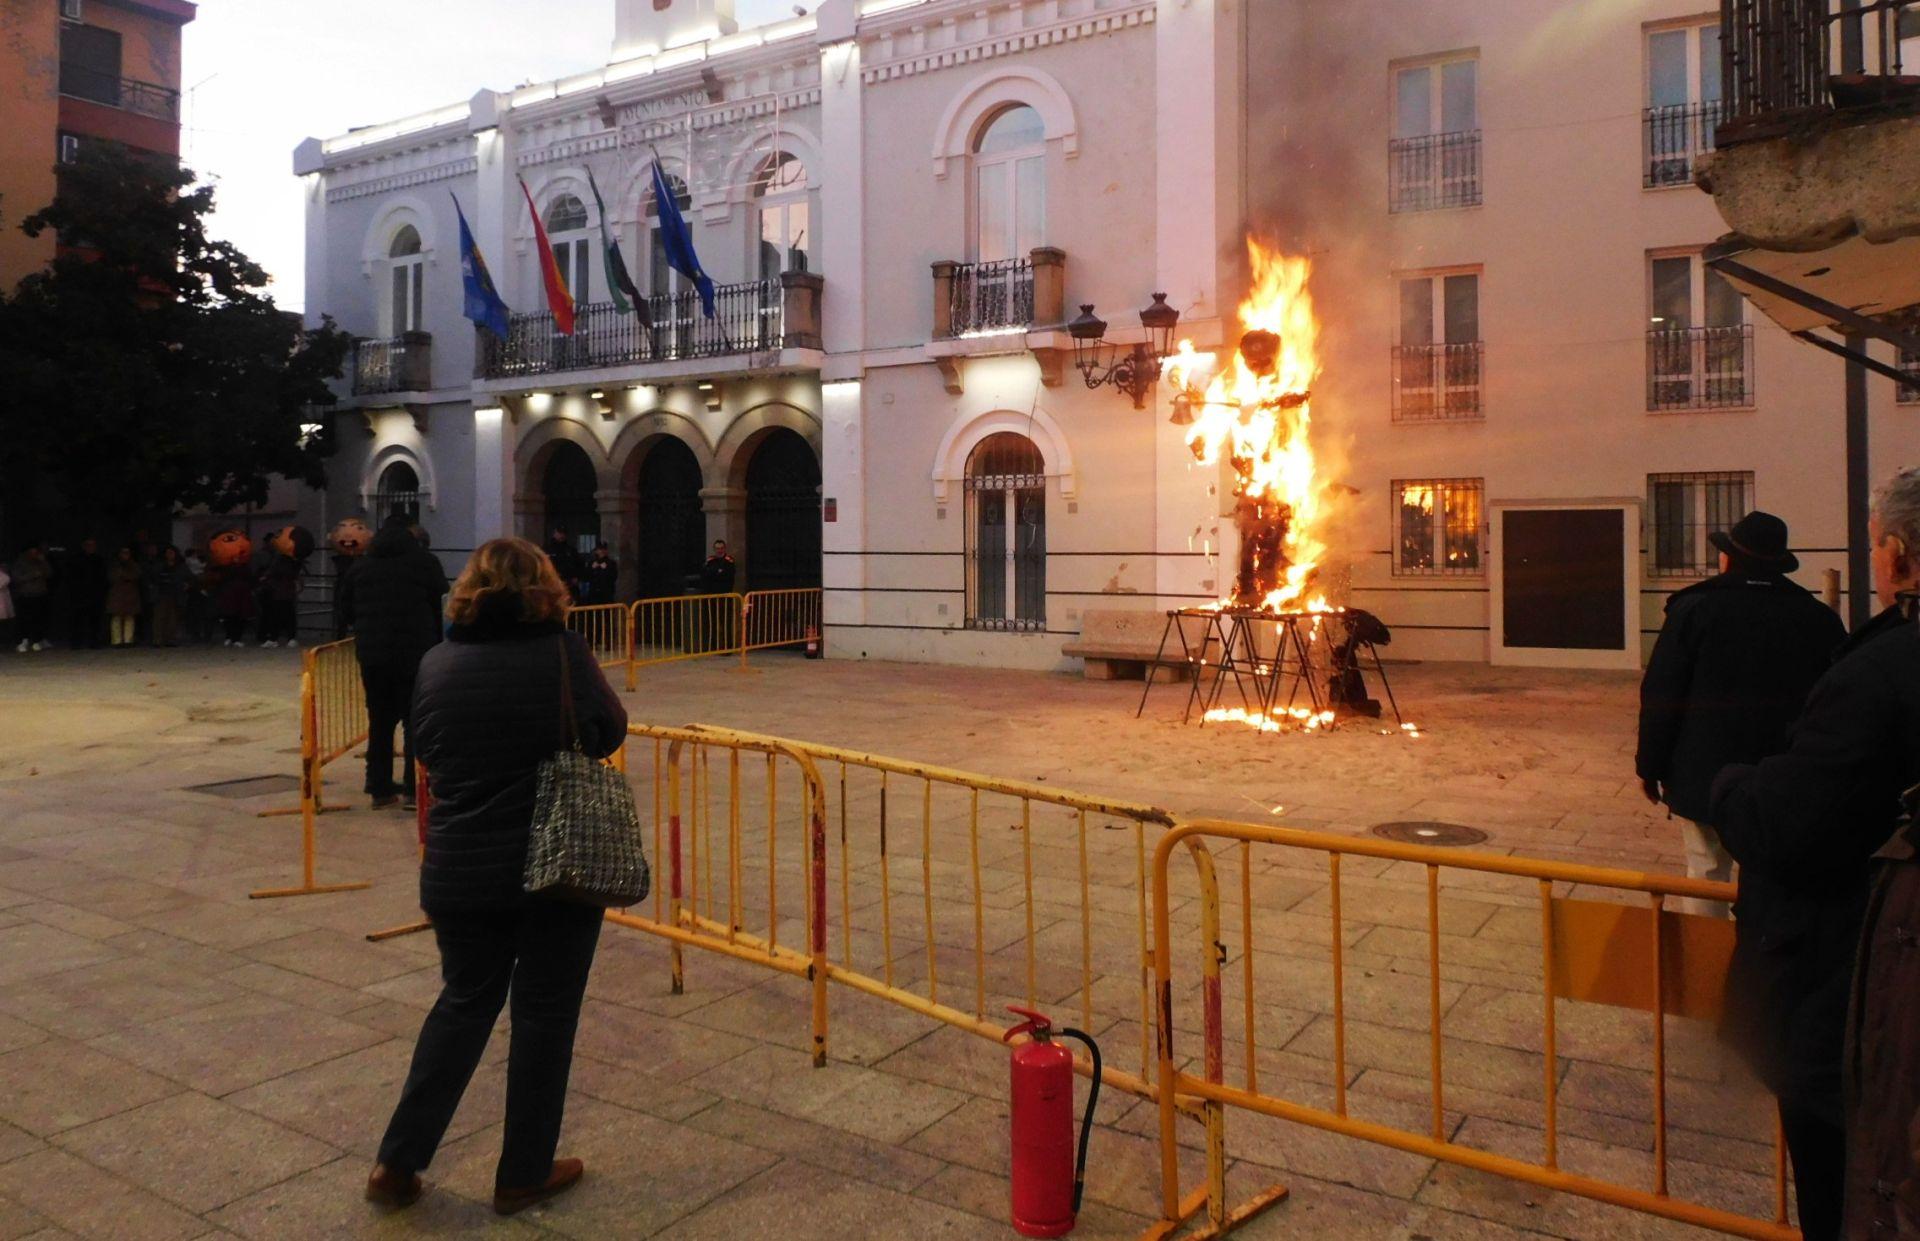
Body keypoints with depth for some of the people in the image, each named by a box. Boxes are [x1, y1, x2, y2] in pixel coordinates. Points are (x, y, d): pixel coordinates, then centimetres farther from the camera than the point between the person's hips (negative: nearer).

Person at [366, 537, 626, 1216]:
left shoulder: (437, 664, 0)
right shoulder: (565, 654, -11)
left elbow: (428, 752, 12)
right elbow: (610, 733, -1)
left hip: (461, 872, 4)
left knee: (463, 1004, 21)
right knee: (544, 1013, 10)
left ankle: (397, 1162, 25)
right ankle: (523, 1174, 23)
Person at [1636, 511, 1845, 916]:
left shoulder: (1694, 610, -9)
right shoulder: (1819, 619, -1)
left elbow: (1661, 699, -7)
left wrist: (1651, 768, 1)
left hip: (1704, 779, -2)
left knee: (1706, 875, 7)